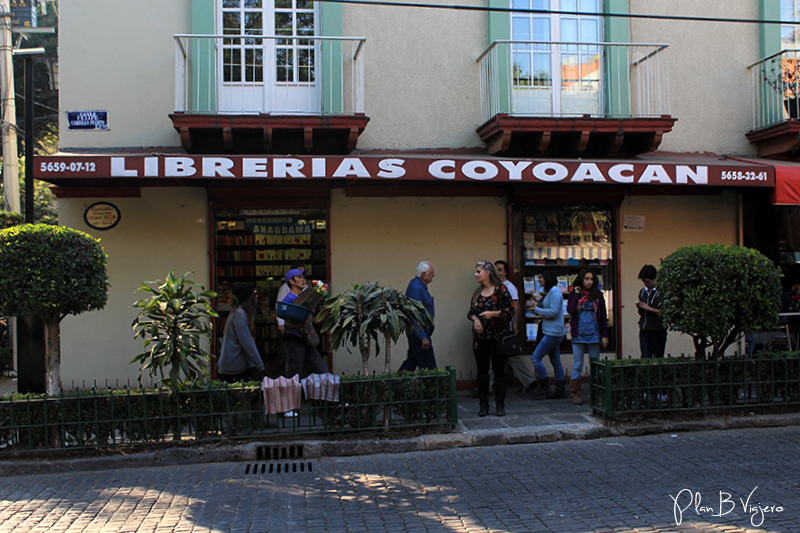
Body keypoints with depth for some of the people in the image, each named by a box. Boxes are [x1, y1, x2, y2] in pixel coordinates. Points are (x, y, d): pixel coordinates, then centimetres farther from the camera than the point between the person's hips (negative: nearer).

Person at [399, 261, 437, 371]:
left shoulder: (420, 286, 14)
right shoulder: (416, 287, -20)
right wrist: (423, 337, -26)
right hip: (419, 332, -11)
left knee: (412, 360, 15)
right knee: (428, 366, -6)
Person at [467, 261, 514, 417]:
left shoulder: (501, 289, -4)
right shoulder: (477, 292, 12)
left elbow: (510, 311, -7)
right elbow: (471, 312, 17)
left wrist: (493, 313, -18)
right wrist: (475, 319, -4)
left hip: (497, 337, -5)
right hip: (480, 338, 5)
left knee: (499, 370, 2)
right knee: (482, 370, 5)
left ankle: (500, 405, 11)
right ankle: (483, 405, 12)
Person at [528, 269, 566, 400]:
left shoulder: (555, 291, -13)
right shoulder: (549, 292, 18)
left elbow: (553, 312, -20)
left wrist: (537, 309, -11)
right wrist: (538, 303, 7)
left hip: (553, 332, -10)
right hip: (552, 332, 10)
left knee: (535, 358, -9)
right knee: (556, 362, 12)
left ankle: (544, 388, -2)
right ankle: (560, 390, 16)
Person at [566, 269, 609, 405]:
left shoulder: (598, 295, 6)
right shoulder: (574, 295, 6)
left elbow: (603, 316, 6)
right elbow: (570, 311, -12)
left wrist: (605, 335, 1)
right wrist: (576, 294, -7)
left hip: (594, 335, 1)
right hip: (578, 335, -1)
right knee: (577, 366, 0)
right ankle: (575, 394, 6)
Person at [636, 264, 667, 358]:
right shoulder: (642, 292, 14)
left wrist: (649, 308, -13)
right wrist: (639, 307, 2)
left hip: (658, 331, -5)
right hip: (644, 331, 5)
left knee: (658, 359, 0)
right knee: (645, 359, 0)